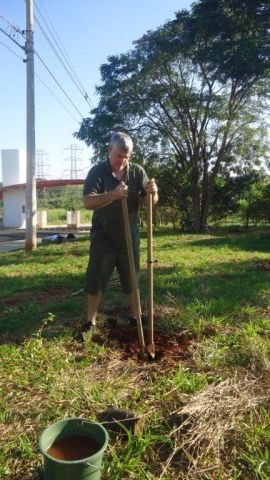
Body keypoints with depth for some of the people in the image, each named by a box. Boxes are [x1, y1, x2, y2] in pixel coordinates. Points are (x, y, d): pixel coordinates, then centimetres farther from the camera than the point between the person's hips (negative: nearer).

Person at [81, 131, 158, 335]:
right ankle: (91, 321, 19)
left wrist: (153, 191, -28)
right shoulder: (97, 171, -10)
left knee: (132, 280, 13)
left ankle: (136, 316, 29)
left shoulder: (137, 171, -3)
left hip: (129, 237, 2)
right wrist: (113, 195, -37)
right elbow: (88, 202, -21)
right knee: (95, 281, 4)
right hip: (103, 238, -2)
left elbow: (153, 201, -3)